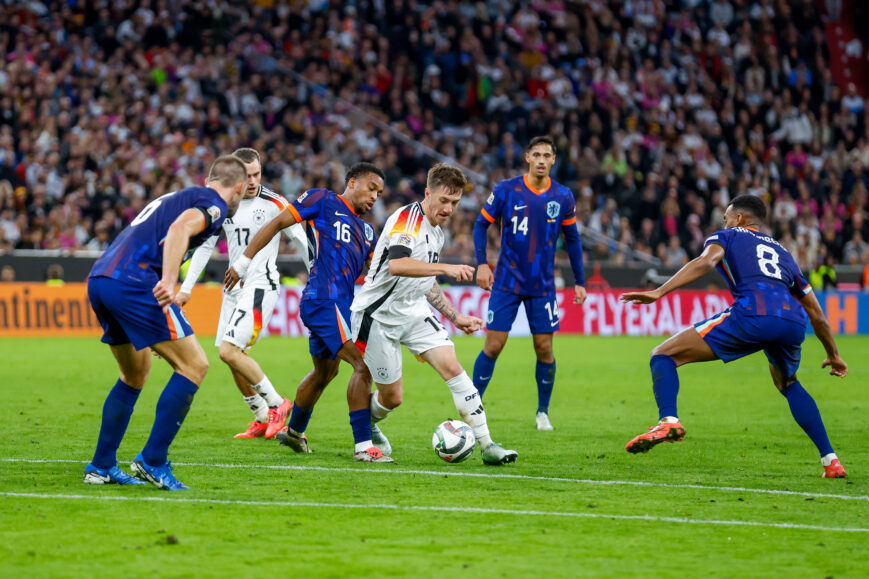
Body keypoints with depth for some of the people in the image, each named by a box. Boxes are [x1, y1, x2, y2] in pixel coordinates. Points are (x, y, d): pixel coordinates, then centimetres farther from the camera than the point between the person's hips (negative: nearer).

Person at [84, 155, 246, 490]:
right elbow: (180, 227, -19)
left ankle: (101, 466, 23)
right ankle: (152, 461, -6)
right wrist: (168, 282, -29)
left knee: (135, 376, 24)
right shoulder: (214, 205, 2)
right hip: (133, 282, -9)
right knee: (194, 365, -2)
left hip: (98, 279, 9)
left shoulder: (177, 196, 29)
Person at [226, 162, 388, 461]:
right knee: (363, 365, -17)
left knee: (324, 372, 23)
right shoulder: (323, 201, 1)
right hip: (324, 299, -9)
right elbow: (277, 223, 0)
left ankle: (294, 432, 44)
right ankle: (364, 445, -18)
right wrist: (244, 262, -4)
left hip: (342, 303, 9)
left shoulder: (366, 230, 21)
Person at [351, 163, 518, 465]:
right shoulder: (407, 218, -17)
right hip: (378, 315, -7)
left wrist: (456, 317, 22)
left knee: (452, 368, -12)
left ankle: (487, 446, -14)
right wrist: (446, 268, -41)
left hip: (413, 312, 7)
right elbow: (396, 265, -35)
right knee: (392, 398, 1)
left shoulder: (436, 233, 12)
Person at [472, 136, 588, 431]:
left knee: (544, 349, 0)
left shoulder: (563, 197, 2)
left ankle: (543, 412, 18)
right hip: (506, 282, -2)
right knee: (493, 346, -5)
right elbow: (481, 224, 3)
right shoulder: (506, 190, -5)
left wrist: (579, 281, 10)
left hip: (543, 286, 2)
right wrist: (482, 263, -9)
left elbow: (572, 239, 12)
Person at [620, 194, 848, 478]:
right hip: (793, 320, 5)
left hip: (751, 314, -5)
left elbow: (706, 261, -1)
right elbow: (816, 312, 39)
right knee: (788, 385, 36)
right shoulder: (782, 252, 38)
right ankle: (830, 460, 26)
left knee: (664, 355, 3)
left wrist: (659, 292, -11)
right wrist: (833, 355, 52)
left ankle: (668, 421, -25)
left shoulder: (727, 236, 25)